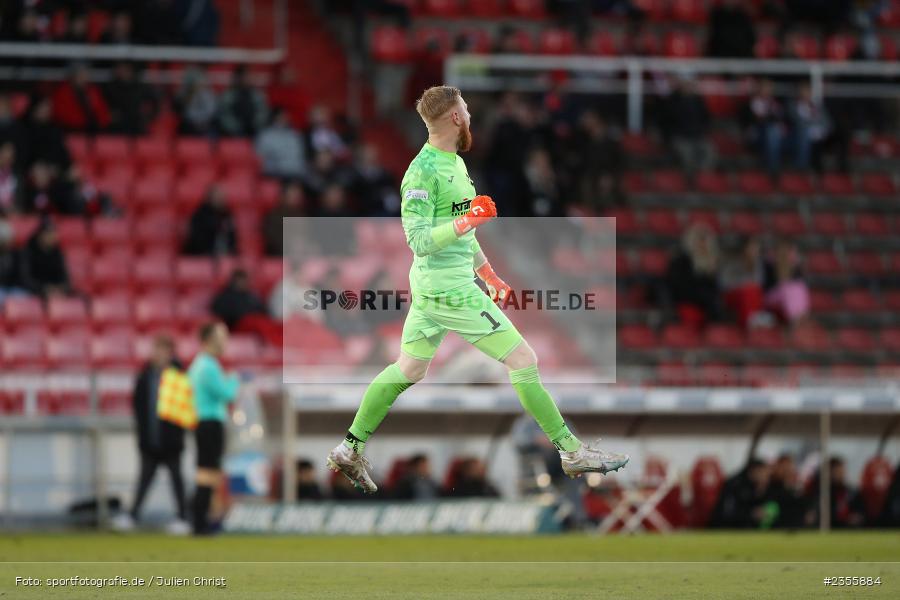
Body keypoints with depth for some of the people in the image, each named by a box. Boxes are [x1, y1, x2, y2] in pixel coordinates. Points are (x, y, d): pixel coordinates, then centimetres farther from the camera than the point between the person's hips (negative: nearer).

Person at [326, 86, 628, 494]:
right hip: (450, 291, -10)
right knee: (523, 361, -7)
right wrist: (465, 222, -29)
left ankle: (351, 449, 23)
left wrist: (488, 273, 27)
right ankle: (571, 451, -2)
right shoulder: (423, 172, -17)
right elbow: (419, 241, -20)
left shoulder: (455, 162, 14)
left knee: (408, 370, 17)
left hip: (430, 290, 10)